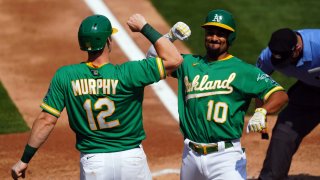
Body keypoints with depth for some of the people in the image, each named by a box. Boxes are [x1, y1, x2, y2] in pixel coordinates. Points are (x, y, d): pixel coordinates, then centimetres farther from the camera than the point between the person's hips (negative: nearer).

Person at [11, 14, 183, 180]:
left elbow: (46, 120, -8)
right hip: (132, 159, -1)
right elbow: (174, 59, -13)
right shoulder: (127, 74, -16)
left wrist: (25, 159, 0)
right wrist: (145, 28, -6)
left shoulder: (64, 76, -9)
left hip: (92, 162, 1)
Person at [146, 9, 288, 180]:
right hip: (191, 155, 5)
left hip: (225, 157, -5)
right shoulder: (189, 63, 12)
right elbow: (153, 57, 15)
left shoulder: (242, 70, -3)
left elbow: (280, 95, -10)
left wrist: (261, 112, -30)